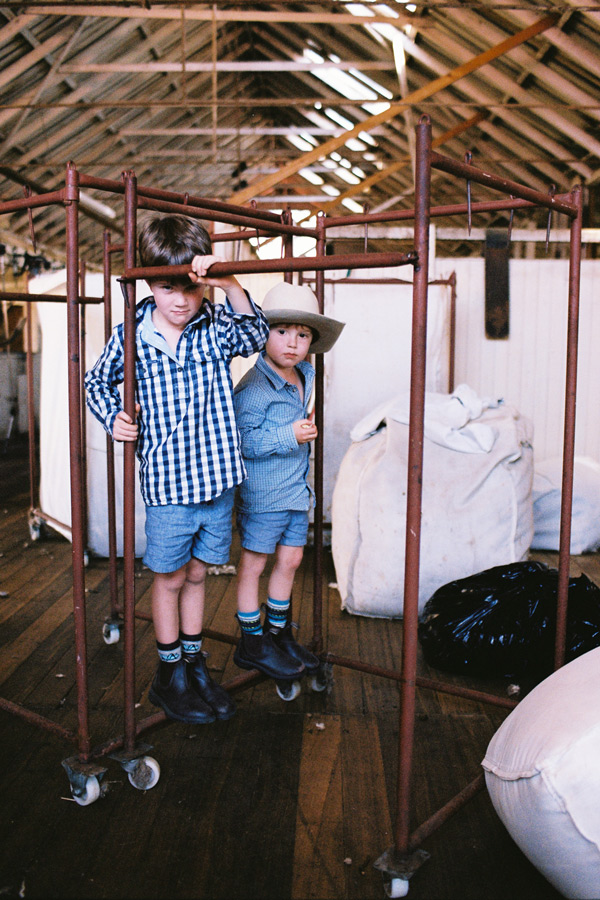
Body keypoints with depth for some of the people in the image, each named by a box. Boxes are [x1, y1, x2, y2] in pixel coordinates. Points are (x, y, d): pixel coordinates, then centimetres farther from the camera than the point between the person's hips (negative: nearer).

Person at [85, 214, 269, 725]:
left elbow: (256, 336, -24)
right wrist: (113, 417, -7)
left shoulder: (216, 326, -3)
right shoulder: (131, 334, -4)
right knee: (170, 578, 11)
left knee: (197, 574, 17)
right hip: (166, 484, -1)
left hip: (218, 480, 2)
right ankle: (170, 675, 28)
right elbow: (98, 381, 12)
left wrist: (230, 285, -37)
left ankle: (195, 664, 34)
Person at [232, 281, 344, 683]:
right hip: (261, 494, -8)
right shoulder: (253, 387, -20)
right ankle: (252, 643, 20)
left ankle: (279, 631, 33)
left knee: (290, 559, 15)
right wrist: (289, 436, -26)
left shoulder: (304, 376, 6)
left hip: (297, 489, 8)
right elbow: (242, 441, -24)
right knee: (254, 562, 6)